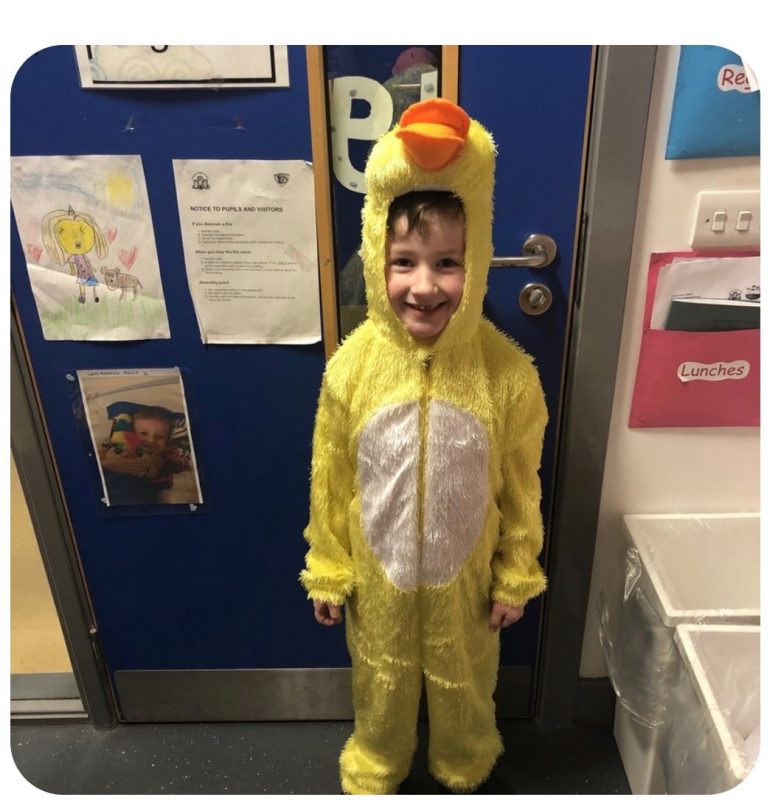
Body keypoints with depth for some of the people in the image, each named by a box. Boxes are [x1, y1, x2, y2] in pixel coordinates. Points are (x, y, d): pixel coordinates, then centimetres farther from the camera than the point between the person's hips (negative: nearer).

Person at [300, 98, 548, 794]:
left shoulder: (508, 372, -22)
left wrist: (515, 578, 0)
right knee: (381, 687, 27)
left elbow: (520, 488, -9)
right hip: (377, 579, 0)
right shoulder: (351, 368, -21)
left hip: (465, 579, 0)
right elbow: (331, 482, -8)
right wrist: (327, 572, 1)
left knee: (466, 686, 27)